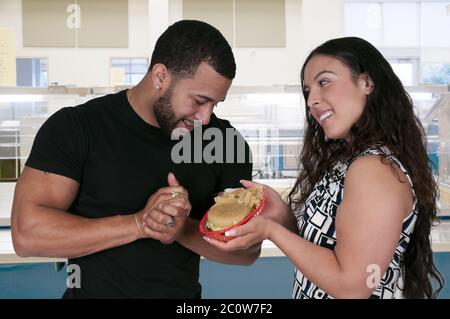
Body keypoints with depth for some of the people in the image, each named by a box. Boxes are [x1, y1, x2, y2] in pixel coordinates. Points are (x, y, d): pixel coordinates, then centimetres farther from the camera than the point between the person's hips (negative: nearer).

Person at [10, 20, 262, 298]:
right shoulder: (74, 128, -14)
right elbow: (27, 233, -21)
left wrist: (184, 230, -24)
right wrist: (138, 223, -29)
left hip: (185, 291, 3)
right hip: (92, 290, -2)